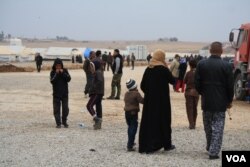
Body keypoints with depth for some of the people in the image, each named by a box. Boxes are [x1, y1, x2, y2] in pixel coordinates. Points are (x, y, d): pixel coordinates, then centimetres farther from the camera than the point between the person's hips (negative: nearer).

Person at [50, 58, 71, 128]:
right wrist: (56, 74, -20)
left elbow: (68, 79, -8)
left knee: (65, 108, 4)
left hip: (65, 93, 1)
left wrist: (63, 73, -17)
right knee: (56, 109, -2)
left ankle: (64, 121, 19)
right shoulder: (53, 72, -1)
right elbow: (52, 81, -13)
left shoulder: (65, 71, 3)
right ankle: (58, 123, 5)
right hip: (56, 94, -1)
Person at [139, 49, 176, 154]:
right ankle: (166, 144, 17)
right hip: (162, 100, -4)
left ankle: (144, 146, 10)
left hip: (149, 100, 4)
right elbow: (172, 81, -2)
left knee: (148, 120, 9)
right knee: (162, 120, 7)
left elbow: (142, 86, 4)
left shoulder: (148, 69, 2)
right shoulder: (164, 69, -12)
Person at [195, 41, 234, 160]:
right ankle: (214, 152, -1)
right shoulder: (226, 66, -11)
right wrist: (229, 101, 6)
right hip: (221, 102, -3)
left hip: (206, 101, 3)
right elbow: (230, 86, -7)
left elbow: (197, 83, -2)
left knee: (208, 126, 18)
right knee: (218, 127, 2)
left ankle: (210, 147, 34)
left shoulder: (201, 64, -5)